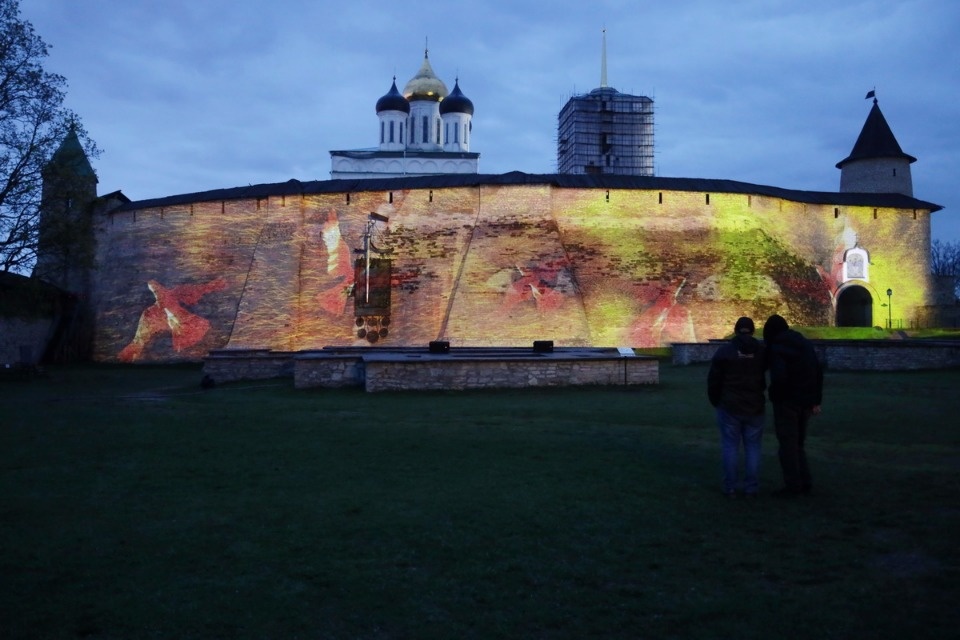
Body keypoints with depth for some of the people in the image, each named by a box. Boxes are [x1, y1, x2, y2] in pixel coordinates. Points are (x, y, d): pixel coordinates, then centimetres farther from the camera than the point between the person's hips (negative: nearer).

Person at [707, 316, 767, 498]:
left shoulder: (724, 351, -7)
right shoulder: (761, 351, -1)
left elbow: (713, 380, -4)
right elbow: (766, 379, 6)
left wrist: (715, 401, 10)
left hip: (730, 406, -1)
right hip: (754, 407, 2)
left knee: (730, 446, 5)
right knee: (752, 447, 7)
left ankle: (730, 488, 5)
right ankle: (751, 488, 8)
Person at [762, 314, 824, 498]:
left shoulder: (776, 348, -14)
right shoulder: (806, 343, 8)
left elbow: (779, 376, -26)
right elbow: (819, 372, 8)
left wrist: (775, 393, -5)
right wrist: (817, 400, 9)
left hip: (787, 401, -7)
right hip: (806, 401, 7)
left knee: (788, 445, 3)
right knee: (797, 443, 19)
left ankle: (793, 486, 7)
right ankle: (805, 482, 18)